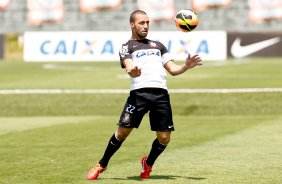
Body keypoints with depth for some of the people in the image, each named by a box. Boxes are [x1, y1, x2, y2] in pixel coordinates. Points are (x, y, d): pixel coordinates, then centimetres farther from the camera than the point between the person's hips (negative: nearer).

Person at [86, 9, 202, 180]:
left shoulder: (158, 45, 28)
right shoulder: (127, 47, 14)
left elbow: (173, 69, 23)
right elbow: (129, 67, -6)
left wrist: (186, 66, 1)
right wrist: (132, 71, -31)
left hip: (161, 93, 4)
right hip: (139, 92, -3)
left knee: (164, 138, -3)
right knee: (123, 131, -9)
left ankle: (148, 164, 26)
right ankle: (101, 165, 10)